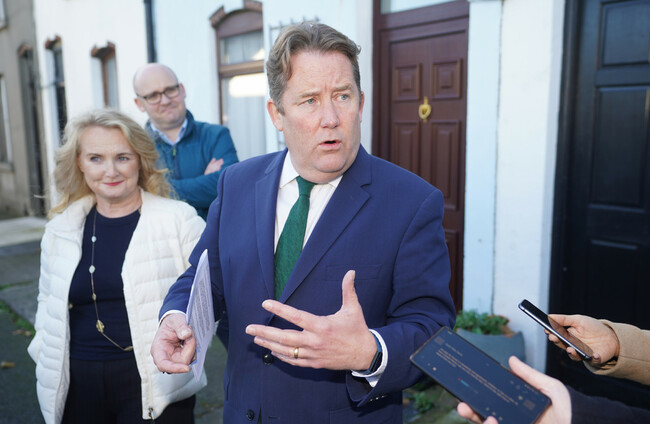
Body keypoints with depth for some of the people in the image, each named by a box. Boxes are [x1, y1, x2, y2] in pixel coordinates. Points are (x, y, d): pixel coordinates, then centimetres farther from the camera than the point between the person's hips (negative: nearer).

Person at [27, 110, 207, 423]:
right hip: (77, 384, 4)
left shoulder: (179, 218, -8)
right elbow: (48, 303, 18)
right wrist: (48, 362, 8)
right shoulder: (60, 229, 6)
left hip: (154, 384, -3)